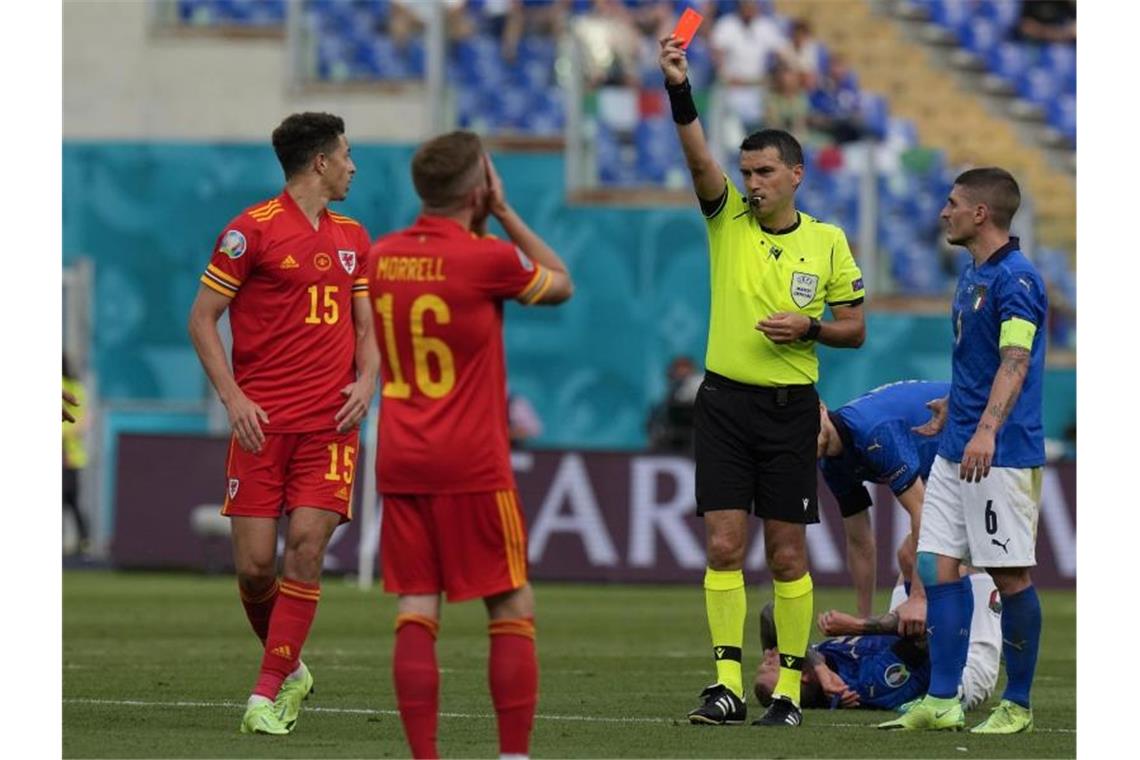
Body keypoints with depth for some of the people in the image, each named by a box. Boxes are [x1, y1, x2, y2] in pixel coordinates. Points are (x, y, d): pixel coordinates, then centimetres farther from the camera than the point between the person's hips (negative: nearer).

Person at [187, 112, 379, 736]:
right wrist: (233, 397, -10)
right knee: (255, 564, -6)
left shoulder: (353, 238, 15)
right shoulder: (252, 230, -2)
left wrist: (366, 379, 3)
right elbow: (202, 318, -1)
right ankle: (289, 670, 20)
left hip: (331, 423, 3)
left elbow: (366, 326, 23)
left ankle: (267, 696, -8)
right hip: (262, 421, -3)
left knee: (306, 547, -12)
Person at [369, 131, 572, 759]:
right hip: (472, 465, -5)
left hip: (399, 464, 5)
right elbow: (560, 284, 8)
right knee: (513, 609, 4)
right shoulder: (488, 258, -11)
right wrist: (505, 214, 10)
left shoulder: (380, 255, 5)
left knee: (416, 610, 0)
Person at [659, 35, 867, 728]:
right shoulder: (728, 220, 2)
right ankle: (727, 685, -3)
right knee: (724, 546, -4)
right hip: (725, 402, 1)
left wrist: (810, 328, -13)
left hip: (791, 409, -1)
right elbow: (700, 157, -15)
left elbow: (855, 328, 7)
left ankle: (790, 687, 7)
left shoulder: (828, 242, 2)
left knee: (787, 553, 1)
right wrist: (681, 91, -30)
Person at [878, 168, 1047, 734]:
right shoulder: (972, 273, 16)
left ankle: (1017, 706, 7)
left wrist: (987, 429, -34)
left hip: (1002, 454, -10)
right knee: (936, 566, 4)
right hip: (956, 450, 10)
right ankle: (941, 702, 6)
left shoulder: (1016, 279, -14)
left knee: (1011, 576, -2)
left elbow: (1014, 363, -24)